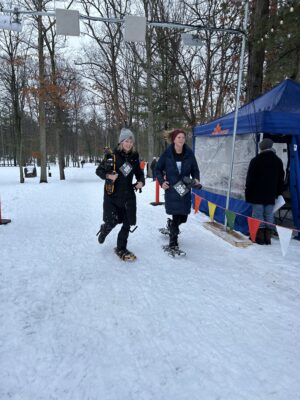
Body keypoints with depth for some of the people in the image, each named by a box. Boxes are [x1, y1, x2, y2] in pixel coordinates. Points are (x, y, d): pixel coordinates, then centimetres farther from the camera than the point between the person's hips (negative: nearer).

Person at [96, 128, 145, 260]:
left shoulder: (134, 157, 4)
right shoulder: (112, 156, -8)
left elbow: (139, 173, 16)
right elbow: (99, 170, -1)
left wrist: (141, 181, -5)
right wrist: (108, 176, -20)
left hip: (128, 195, 4)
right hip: (112, 195, -3)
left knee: (127, 223, 5)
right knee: (112, 222, -1)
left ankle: (121, 249, 24)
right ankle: (104, 229, 38)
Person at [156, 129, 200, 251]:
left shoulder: (189, 153, -1)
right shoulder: (167, 153, -6)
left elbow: (195, 170, 9)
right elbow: (158, 169, 5)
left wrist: (196, 179, -10)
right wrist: (162, 181, -8)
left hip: (185, 190, 3)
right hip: (171, 190, -3)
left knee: (183, 217, 11)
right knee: (176, 216, -7)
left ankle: (172, 225, 47)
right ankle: (173, 241, 14)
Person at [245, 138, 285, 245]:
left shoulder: (256, 160, -5)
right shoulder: (278, 161, 10)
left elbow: (250, 179, -5)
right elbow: (281, 180, 14)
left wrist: (248, 193, 1)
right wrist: (278, 193, 19)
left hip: (257, 194, -4)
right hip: (271, 195, 4)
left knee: (258, 214, -1)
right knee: (269, 215, 8)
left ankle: (260, 236, -2)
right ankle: (267, 237, 10)